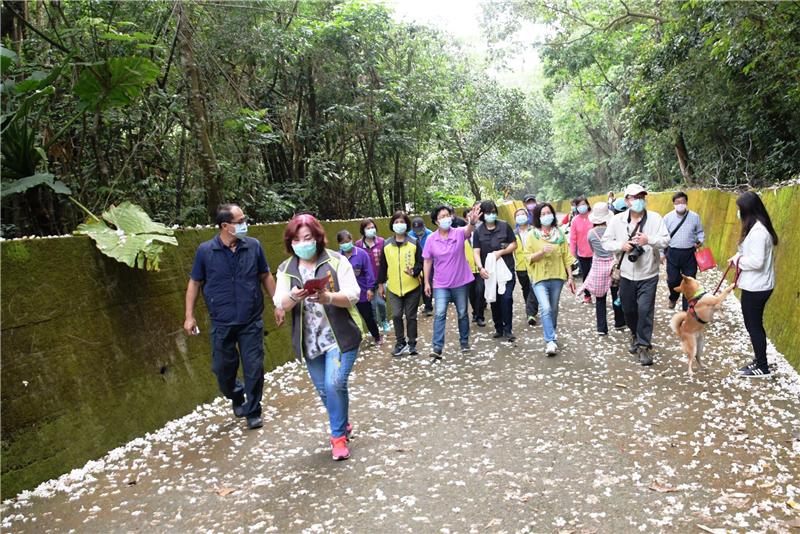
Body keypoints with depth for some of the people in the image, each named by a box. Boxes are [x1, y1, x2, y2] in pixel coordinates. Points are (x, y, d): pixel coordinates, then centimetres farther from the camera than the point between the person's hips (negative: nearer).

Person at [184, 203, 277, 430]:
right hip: (222, 324, 0)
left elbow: (266, 277, 6)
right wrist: (189, 316, 0)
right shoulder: (205, 250, -7)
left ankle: (253, 411, 22)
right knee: (223, 368, 11)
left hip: (252, 321, 0)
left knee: (254, 368, 3)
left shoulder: (253, 246, -4)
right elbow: (194, 283, 2)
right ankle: (236, 397, 41)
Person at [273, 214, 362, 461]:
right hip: (309, 341, 4)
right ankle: (343, 424, 38)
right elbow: (280, 304, -5)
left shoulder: (336, 261, -7)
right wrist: (293, 297, -28)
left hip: (340, 336, -4)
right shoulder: (286, 269, 4)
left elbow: (353, 296, -13)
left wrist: (329, 298, -32)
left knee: (335, 384, -17)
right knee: (324, 390, 13)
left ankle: (338, 435, 5)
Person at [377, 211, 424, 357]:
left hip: (412, 286, -2)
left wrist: (414, 272, -22)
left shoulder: (414, 243, -2)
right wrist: (381, 283, 10)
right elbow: (383, 265, 10)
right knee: (396, 315, 1)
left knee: (411, 316, 6)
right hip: (394, 288, 2)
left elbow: (421, 262, -3)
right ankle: (400, 343, 17)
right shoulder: (386, 245, 4)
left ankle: (412, 344, 20)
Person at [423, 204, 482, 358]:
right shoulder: (431, 239, -5)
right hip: (440, 284, 0)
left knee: (462, 314, 12)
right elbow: (427, 261, 2)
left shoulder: (459, 233, -9)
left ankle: (464, 342, 29)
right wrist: (427, 282, -1)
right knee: (440, 314, -11)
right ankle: (437, 347, -10)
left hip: (461, 282, 0)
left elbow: (468, 230, -33)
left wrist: (472, 223, -57)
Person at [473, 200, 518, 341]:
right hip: (489, 271, 2)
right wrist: (480, 268, -21)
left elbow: (514, 245, 3)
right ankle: (498, 328, 23)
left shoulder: (505, 226, 0)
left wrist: (500, 252, -13)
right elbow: (476, 252, -5)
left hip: (506, 269, -1)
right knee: (494, 300, 9)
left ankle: (507, 329, 2)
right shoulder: (478, 231, 1)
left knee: (506, 298, -10)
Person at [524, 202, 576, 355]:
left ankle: (552, 335, 32)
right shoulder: (532, 235, -1)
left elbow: (566, 256, 7)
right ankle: (551, 341, -12)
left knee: (553, 309, 13)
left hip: (557, 277, 3)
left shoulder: (559, 233, 6)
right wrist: (542, 252, -21)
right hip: (539, 278, -3)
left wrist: (570, 276, 5)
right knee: (545, 309, -16)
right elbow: (528, 257, -3)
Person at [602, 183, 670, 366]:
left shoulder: (655, 218, -5)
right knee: (628, 309, 15)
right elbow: (606, 242, 2)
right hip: (626, 275, 3)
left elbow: (666, 240, -9)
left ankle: (644, 346, 5)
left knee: (645, 310, -7)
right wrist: (621, 245, -16)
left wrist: (649, 240, -28)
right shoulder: (617, 220, -1)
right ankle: (635, 335, 41)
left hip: (648, 275, -2)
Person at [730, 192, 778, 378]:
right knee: (755, 325, 19)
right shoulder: (759, 227, 9)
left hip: (755, 287, -10)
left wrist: (738, 261, -12)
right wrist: (738, 257, 4)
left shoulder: (757, 231, -24)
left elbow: (756, 261, -27)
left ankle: (762, 368, 13)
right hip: (757, 285, 10)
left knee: (754, 326, 2)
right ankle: (759, 361, 30)